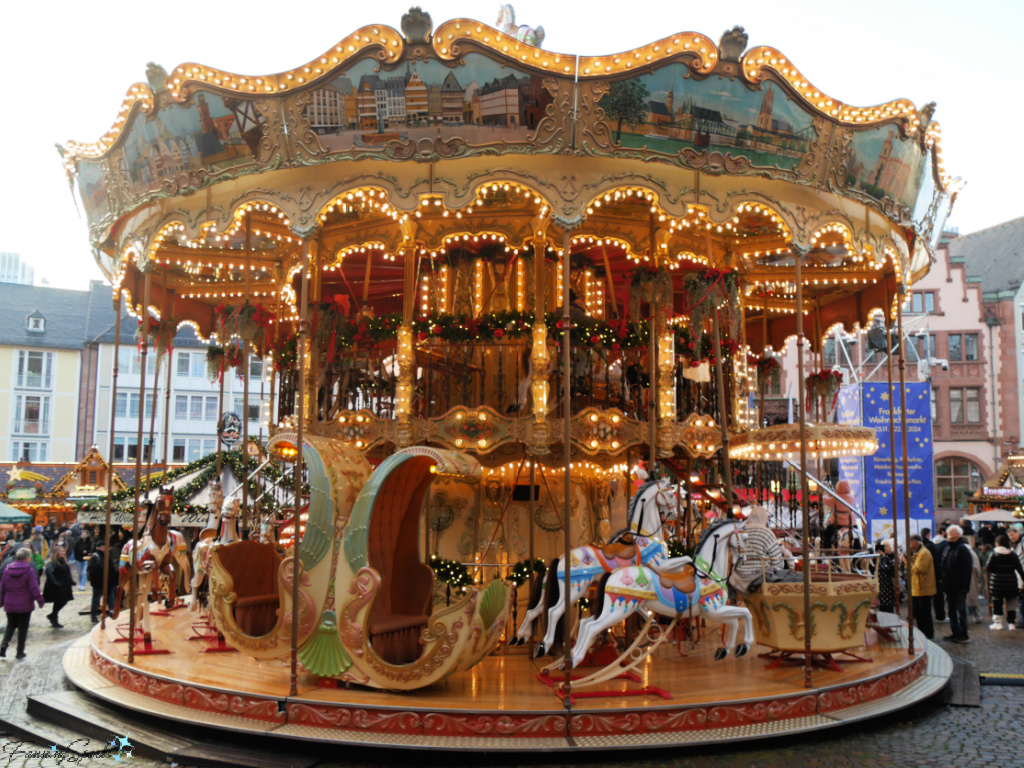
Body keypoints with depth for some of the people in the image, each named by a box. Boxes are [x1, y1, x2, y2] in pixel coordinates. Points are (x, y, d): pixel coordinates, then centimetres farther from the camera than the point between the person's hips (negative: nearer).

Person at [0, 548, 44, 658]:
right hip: (25, 605, -4)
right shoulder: (29, 570, -11)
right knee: (23, 628, 7)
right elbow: (34, 587, -14)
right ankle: (20, 652, 10)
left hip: (9, 605, 4)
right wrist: (39, 600, -7)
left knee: (11, 625, 19)